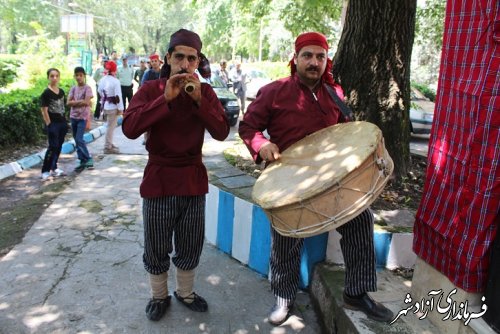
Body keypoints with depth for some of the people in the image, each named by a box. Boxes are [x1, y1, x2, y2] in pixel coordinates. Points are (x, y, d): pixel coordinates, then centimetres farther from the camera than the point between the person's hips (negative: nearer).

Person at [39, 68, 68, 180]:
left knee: (59, 146, 11)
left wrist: (65, 122, 11)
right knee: (53, 147, -8)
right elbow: (44, 111, -12)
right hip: (53, 124, -7)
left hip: (62, 122, 7)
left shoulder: (61, 92, 8)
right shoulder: (46, 93, -11)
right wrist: (49, 125, -14)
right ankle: (45, 171, 0)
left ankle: (53, 168, 23)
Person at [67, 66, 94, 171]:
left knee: (79, 139, -13)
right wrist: (81, 101, -10)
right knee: (77, 140, 8)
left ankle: (88, 159, -1)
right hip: (73, 117, 6)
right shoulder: (73, 88, 9)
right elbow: (68, 103, -1)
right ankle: (83, 161, 16)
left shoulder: (87, 88, -6)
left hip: (83, 117, -6)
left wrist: (75, 102, -6)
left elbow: (86, 102, -18)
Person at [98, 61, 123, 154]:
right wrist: (120, 108, -14)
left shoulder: (102, 80, 6)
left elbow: (100, 92, 16)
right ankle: (108, 147, 2)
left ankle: (109, 144, 30)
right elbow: (118, 96, -18)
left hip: (105, 105, 8)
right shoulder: (115, 81, -16)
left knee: (110, 125, 21)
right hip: (113, 107, -8)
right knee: (111, 126, -2)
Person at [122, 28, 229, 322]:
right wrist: (166, 98, -24)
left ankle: (186, 292, 40)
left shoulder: (205, 91, 2)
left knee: (191, 246, 16)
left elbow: (222, 132, -10)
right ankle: (159, 296, 37)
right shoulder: (151, 89, -4)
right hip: (159, 180, -2)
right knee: (157, 249, 13)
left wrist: (198, 99, -20)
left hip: (194, 180, 2)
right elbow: (130, 129, -19)